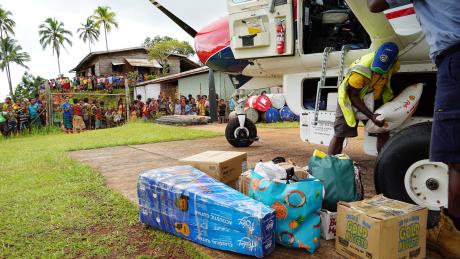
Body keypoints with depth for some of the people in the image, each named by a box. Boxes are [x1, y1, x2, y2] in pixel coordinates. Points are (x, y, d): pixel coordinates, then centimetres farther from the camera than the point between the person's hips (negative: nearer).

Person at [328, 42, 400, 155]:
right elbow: (353, 96, -26)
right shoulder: (361, 71, -36)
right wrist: (371, 116, -29)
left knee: (384, 131, 3)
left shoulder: (394, 64, -16)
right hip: (351, 100, -6)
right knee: (339, 135, -9)